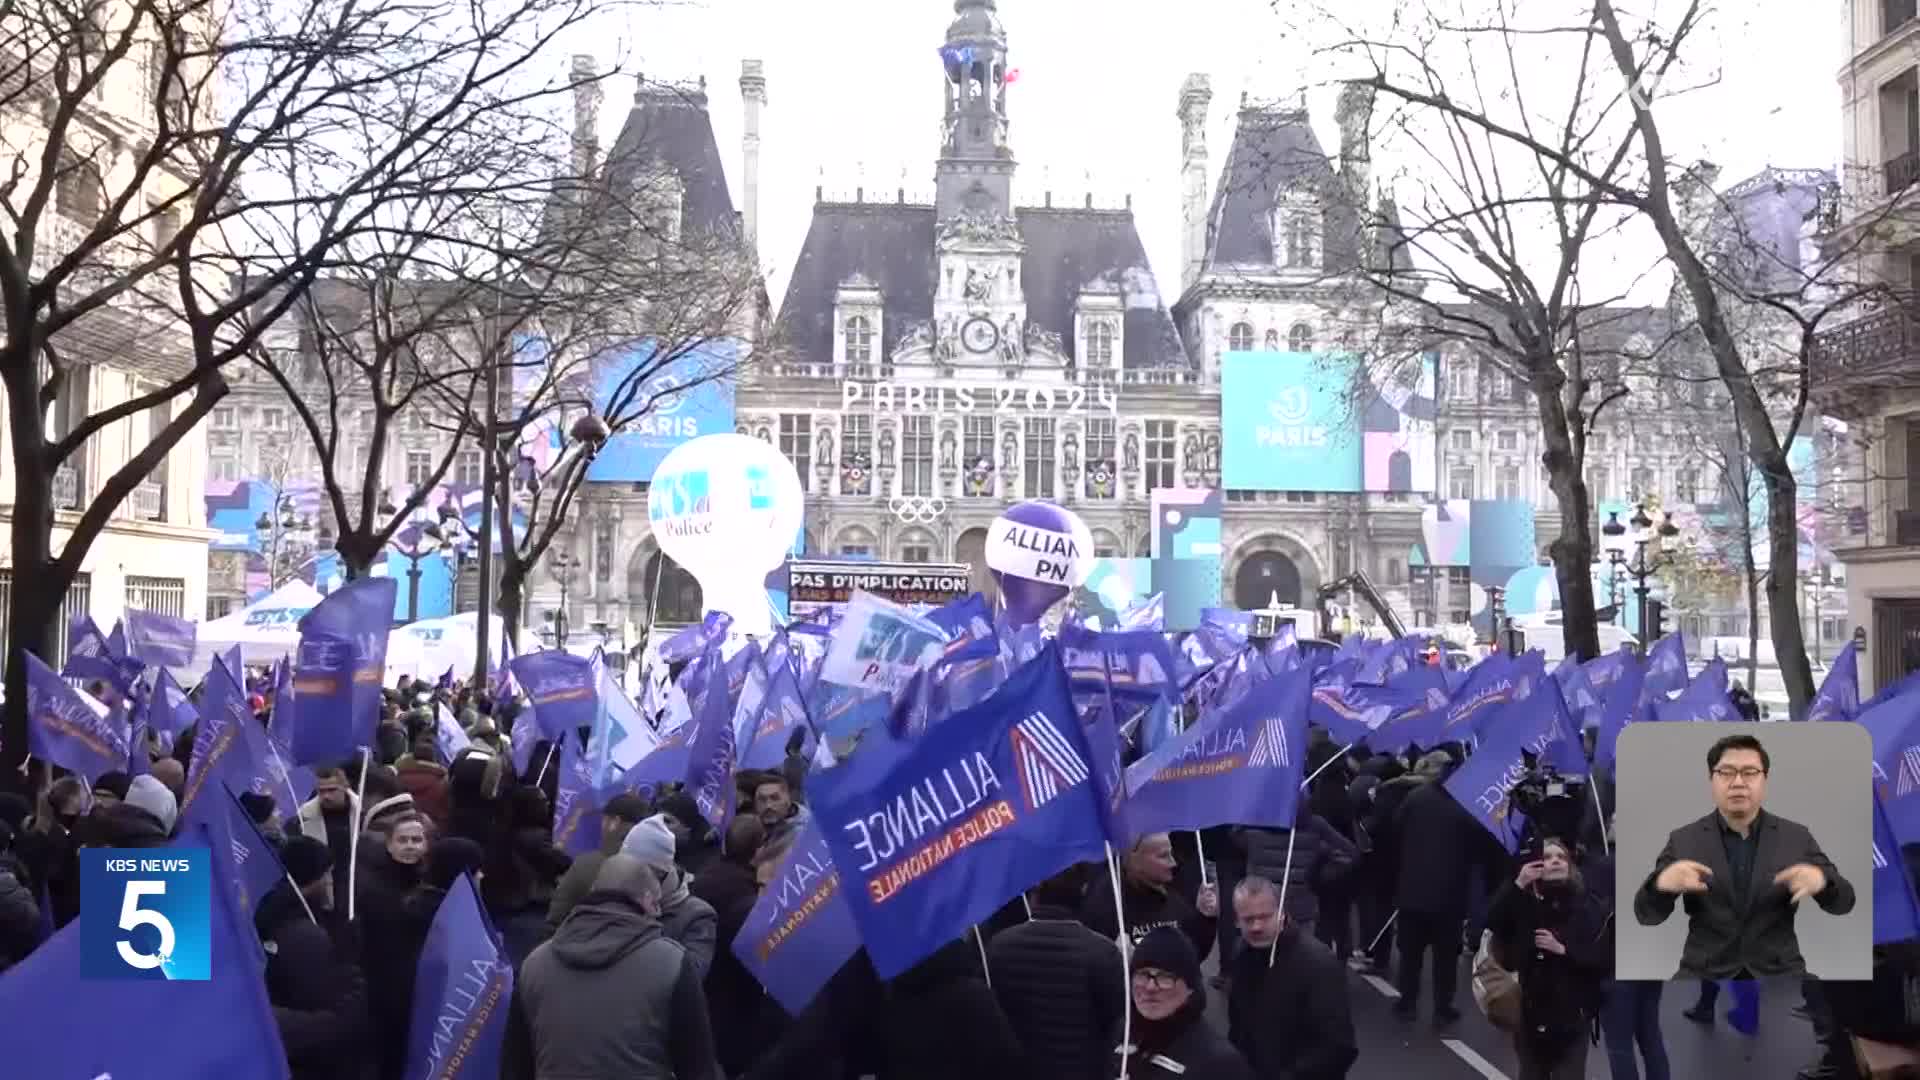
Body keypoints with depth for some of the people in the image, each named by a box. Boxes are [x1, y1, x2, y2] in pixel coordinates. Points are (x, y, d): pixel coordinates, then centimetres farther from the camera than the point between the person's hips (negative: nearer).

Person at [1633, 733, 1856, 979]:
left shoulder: (1796, 837, 5)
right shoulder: (1683, 840, 1)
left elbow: (1842, 902, 2)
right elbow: (1647, 914, -3)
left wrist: (1821, 880, -22)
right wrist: (1662, 882, -26)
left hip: (1778, 972, 1)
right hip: (1705, 974, -1)